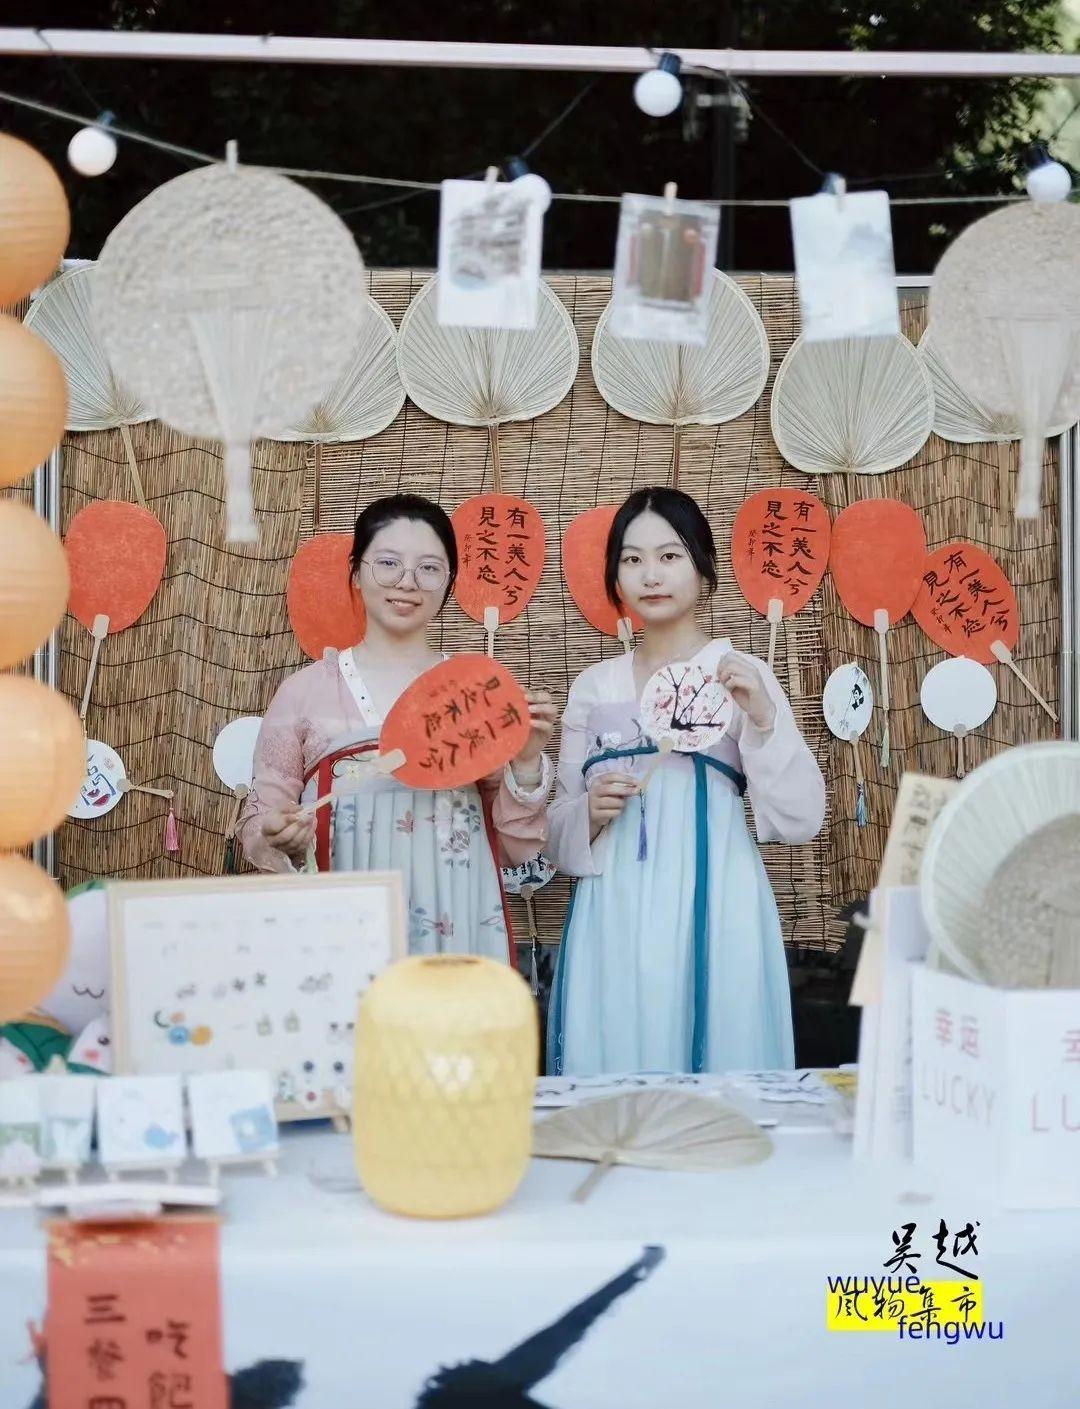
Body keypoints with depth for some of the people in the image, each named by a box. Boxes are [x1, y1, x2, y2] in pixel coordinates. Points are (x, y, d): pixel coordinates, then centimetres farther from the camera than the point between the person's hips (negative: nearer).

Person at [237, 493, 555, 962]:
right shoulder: (306, 690, 3)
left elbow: (515, 847, 7)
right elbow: (260, 821, 6)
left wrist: (527, 762, -8)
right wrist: (282, 837, -14)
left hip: (455, 929, 1)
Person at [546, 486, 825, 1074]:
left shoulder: (741, 676, 3)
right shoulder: (592, 688, 11)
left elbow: (798, 821, -4)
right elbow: (559, 830, 15)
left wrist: (764, 717, -15)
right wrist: (590, 814, -6)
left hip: (712, 914, -2)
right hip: (615, 919, 3)